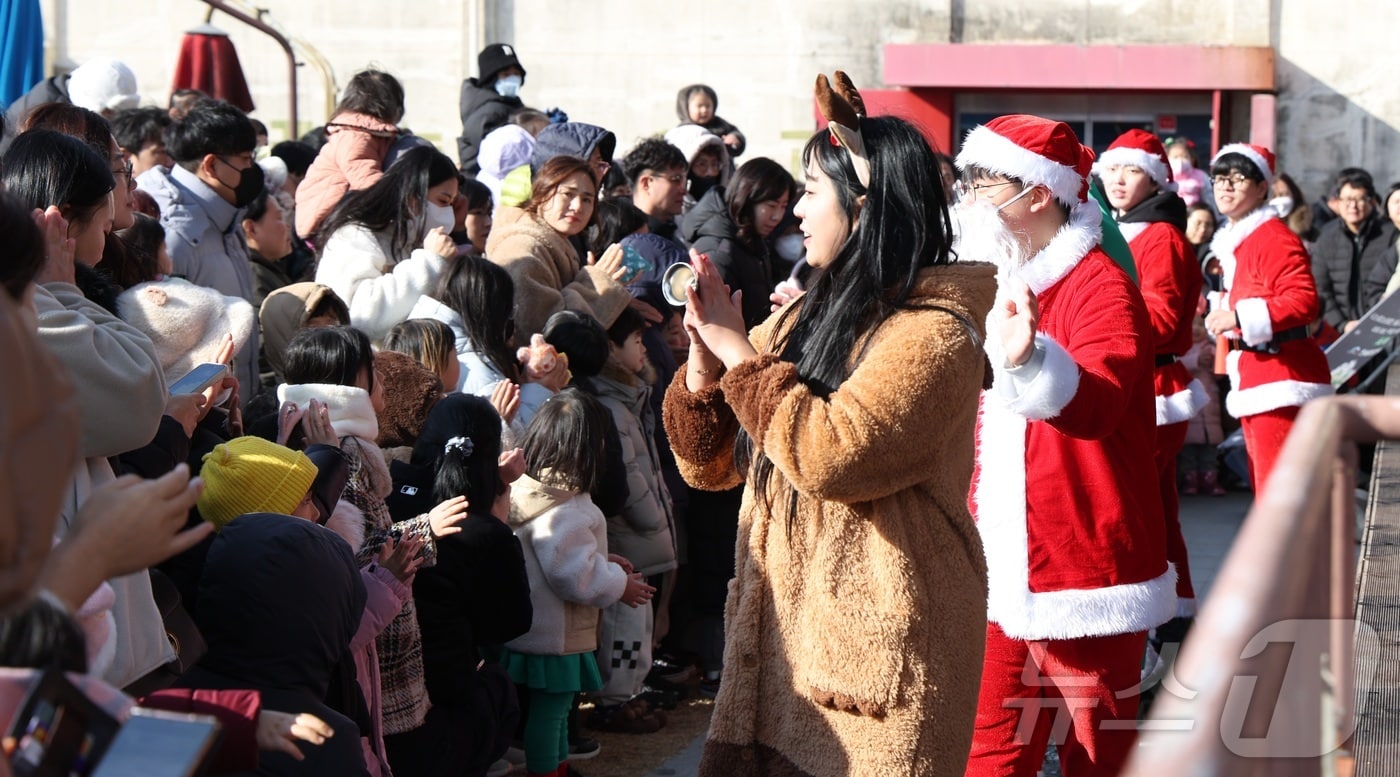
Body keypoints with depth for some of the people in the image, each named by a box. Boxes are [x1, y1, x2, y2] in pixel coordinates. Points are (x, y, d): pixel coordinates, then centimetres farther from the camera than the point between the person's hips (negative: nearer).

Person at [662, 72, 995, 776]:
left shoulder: (930, 336, -12)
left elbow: (831, 455, -26)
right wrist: (703, 368, -5)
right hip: (775, 644, 8)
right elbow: (709, 466, 14)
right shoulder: (803, 319, 13)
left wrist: (738, 352, -16)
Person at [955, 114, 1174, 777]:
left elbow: (1099, 399, -34)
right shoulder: (1000, 286, 13)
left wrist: (1029, 358, -52)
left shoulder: (1100, 286, -14)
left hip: (1086, 581, -8)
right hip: (1001, 574, 8)